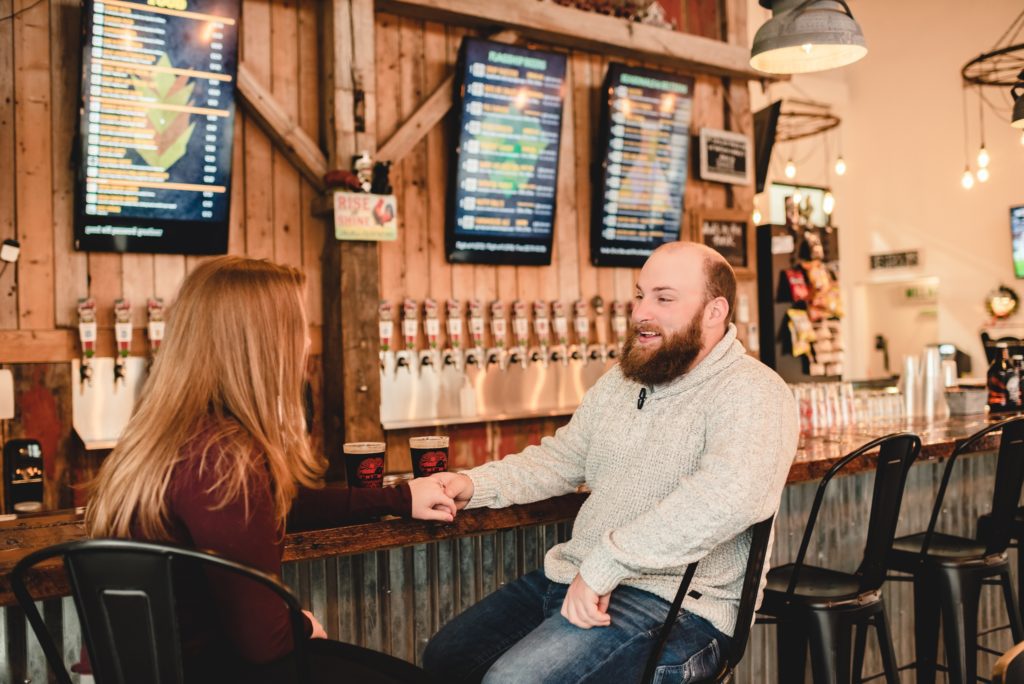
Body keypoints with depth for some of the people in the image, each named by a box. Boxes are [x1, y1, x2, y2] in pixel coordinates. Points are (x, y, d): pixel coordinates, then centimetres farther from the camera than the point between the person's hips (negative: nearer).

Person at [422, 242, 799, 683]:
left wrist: (604, 565, -31)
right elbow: (562, 458, 19)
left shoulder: (753, 394, -15)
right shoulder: (621, 381, 14)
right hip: (573, 579, 9)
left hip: (671, 603, -8)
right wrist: (475, 485, 2)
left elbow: (728, 497, -32)